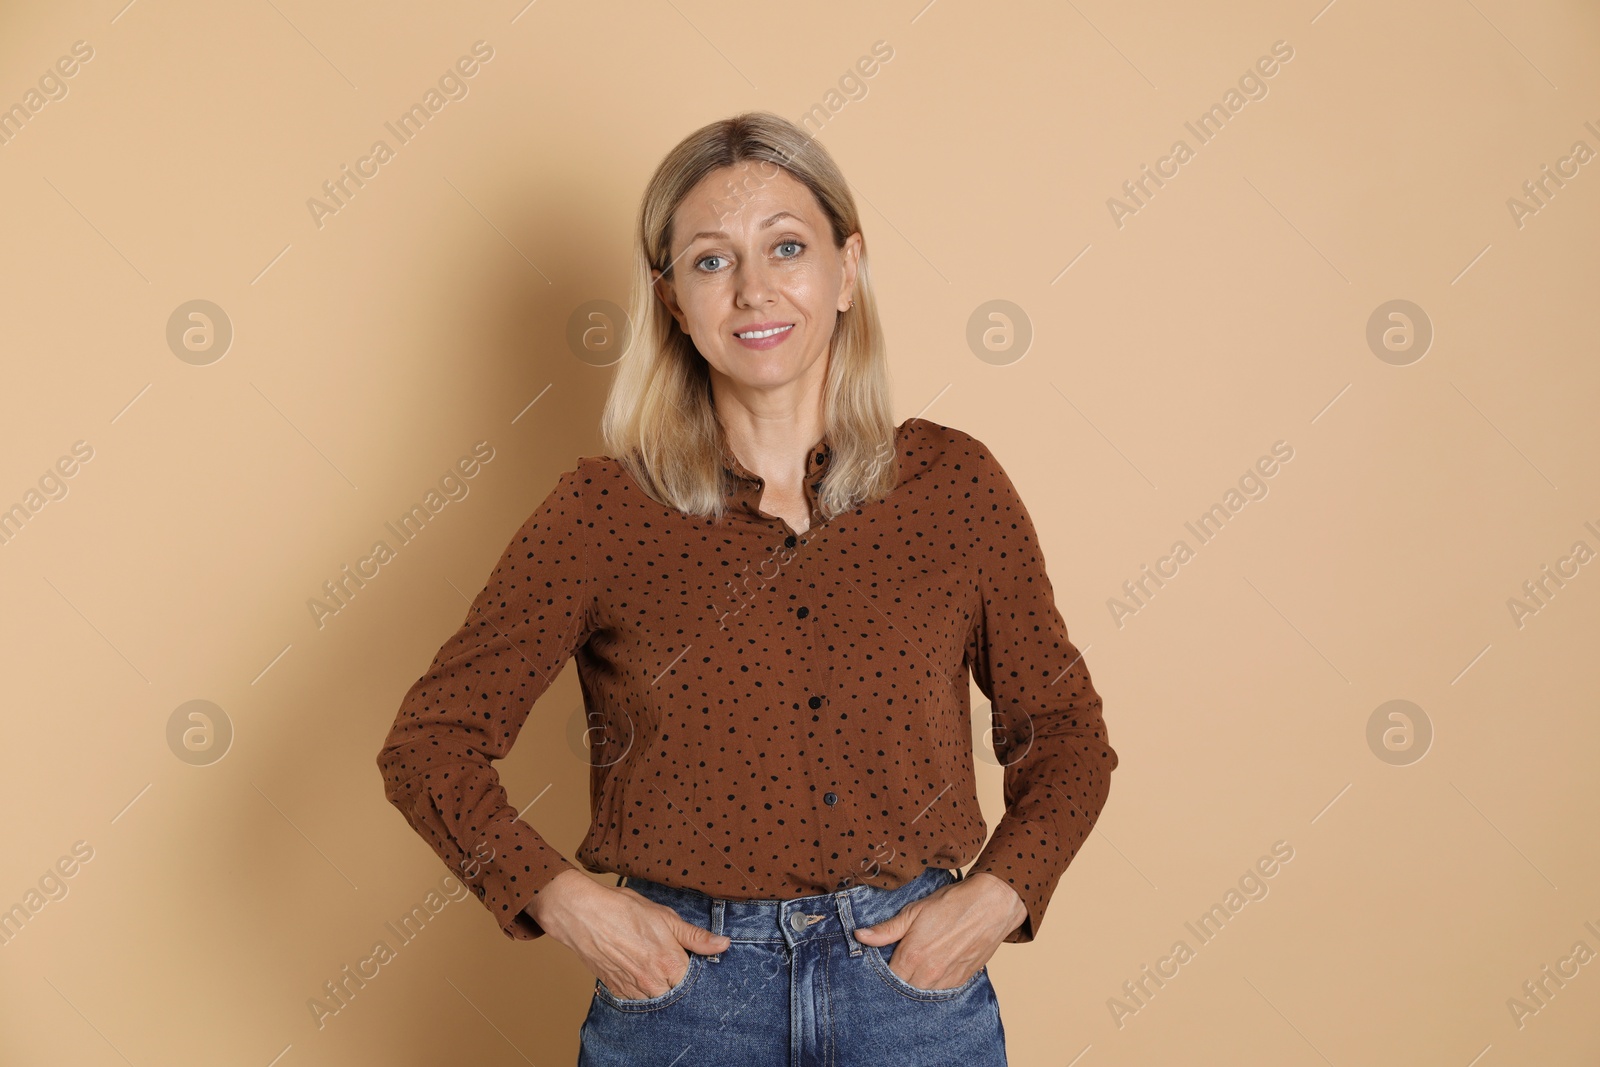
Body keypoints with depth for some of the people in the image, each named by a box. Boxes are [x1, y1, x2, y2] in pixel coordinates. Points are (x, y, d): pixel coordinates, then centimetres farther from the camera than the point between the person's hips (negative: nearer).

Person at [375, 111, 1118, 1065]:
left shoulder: (955, 484, -2)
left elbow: (1065, 733, 7)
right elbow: (430, 741, -1)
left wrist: (997, 896, -8)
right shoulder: (604, 512, -7)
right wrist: (564, 900, -14)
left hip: (917, 987, 1)